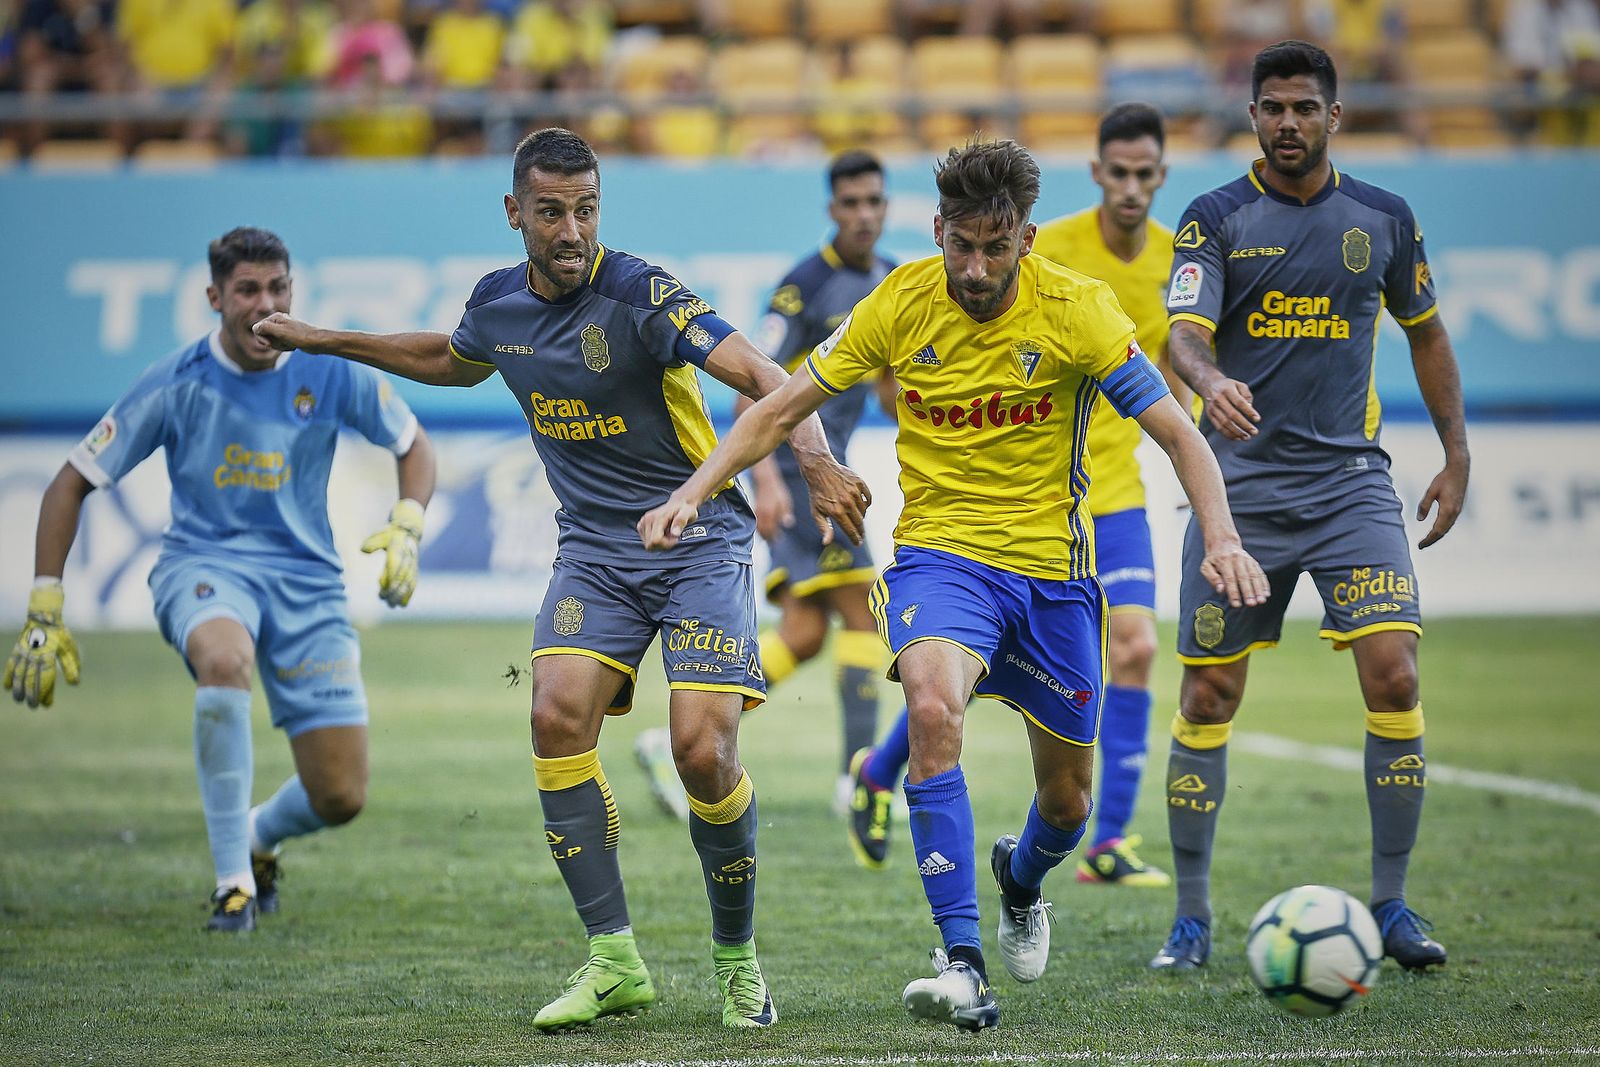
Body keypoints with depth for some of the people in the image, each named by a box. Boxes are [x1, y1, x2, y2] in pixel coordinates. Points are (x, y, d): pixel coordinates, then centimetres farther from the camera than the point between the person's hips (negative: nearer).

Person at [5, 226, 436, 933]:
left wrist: (406, 528, -7)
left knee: (341, 798, -7)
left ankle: (259, 837, 32)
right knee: (224, 661, -41)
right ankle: (232, 880, -25)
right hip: (203, 563, -2)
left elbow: (413, 446, 13)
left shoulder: (331, 372, -4)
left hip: (305, 577, 2)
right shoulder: (175, 384, -8)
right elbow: (71, 484, -1)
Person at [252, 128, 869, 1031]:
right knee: (559, 714, -18)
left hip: (699, 540, -5)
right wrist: (325, 340, 32)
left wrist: (817, 459, -43)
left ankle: (738, 958, 5)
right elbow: (453, 361, 28)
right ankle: (616, 960, -10)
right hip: (594, 549, 5)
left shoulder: (640, 294, -17)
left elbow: (760, 374, -25)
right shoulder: (499, 303, 3)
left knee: (704, 749, -17)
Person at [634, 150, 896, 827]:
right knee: (862, 613, -13)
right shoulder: (806, 286, -13)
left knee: (804, 634, 3)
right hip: (794, 470, -8)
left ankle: (678, 741, 7)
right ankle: (857, 775, -13)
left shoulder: (894, 282, 12)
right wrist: (767, 478, -27)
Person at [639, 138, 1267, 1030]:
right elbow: (781, 410, 2)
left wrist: (1223, 539, -27)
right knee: (933, 710, -32)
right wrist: (693, 493, -10)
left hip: (1051, 568, 1)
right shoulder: (902, 305, -7)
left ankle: (1022, 879, 50)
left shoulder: (1076, 307, -12)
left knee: (1067, 798, 10)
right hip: (939, 555, -1)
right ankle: (964, 966, -32)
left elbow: (1177, 433, -11)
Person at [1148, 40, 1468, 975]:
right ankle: (1193, 916, 11)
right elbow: (1185, 332, -14)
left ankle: (1391, 904, 0)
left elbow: (1427, 334, 20)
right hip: (1241, 484, -1)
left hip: (1350, 479, 1)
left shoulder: (1383, 220, 7)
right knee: (1208, 695, 0)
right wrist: (1211, 384, -37)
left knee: (1394, 676, -13)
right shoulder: (1217, 219, 0)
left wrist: (1457, 456, 15)